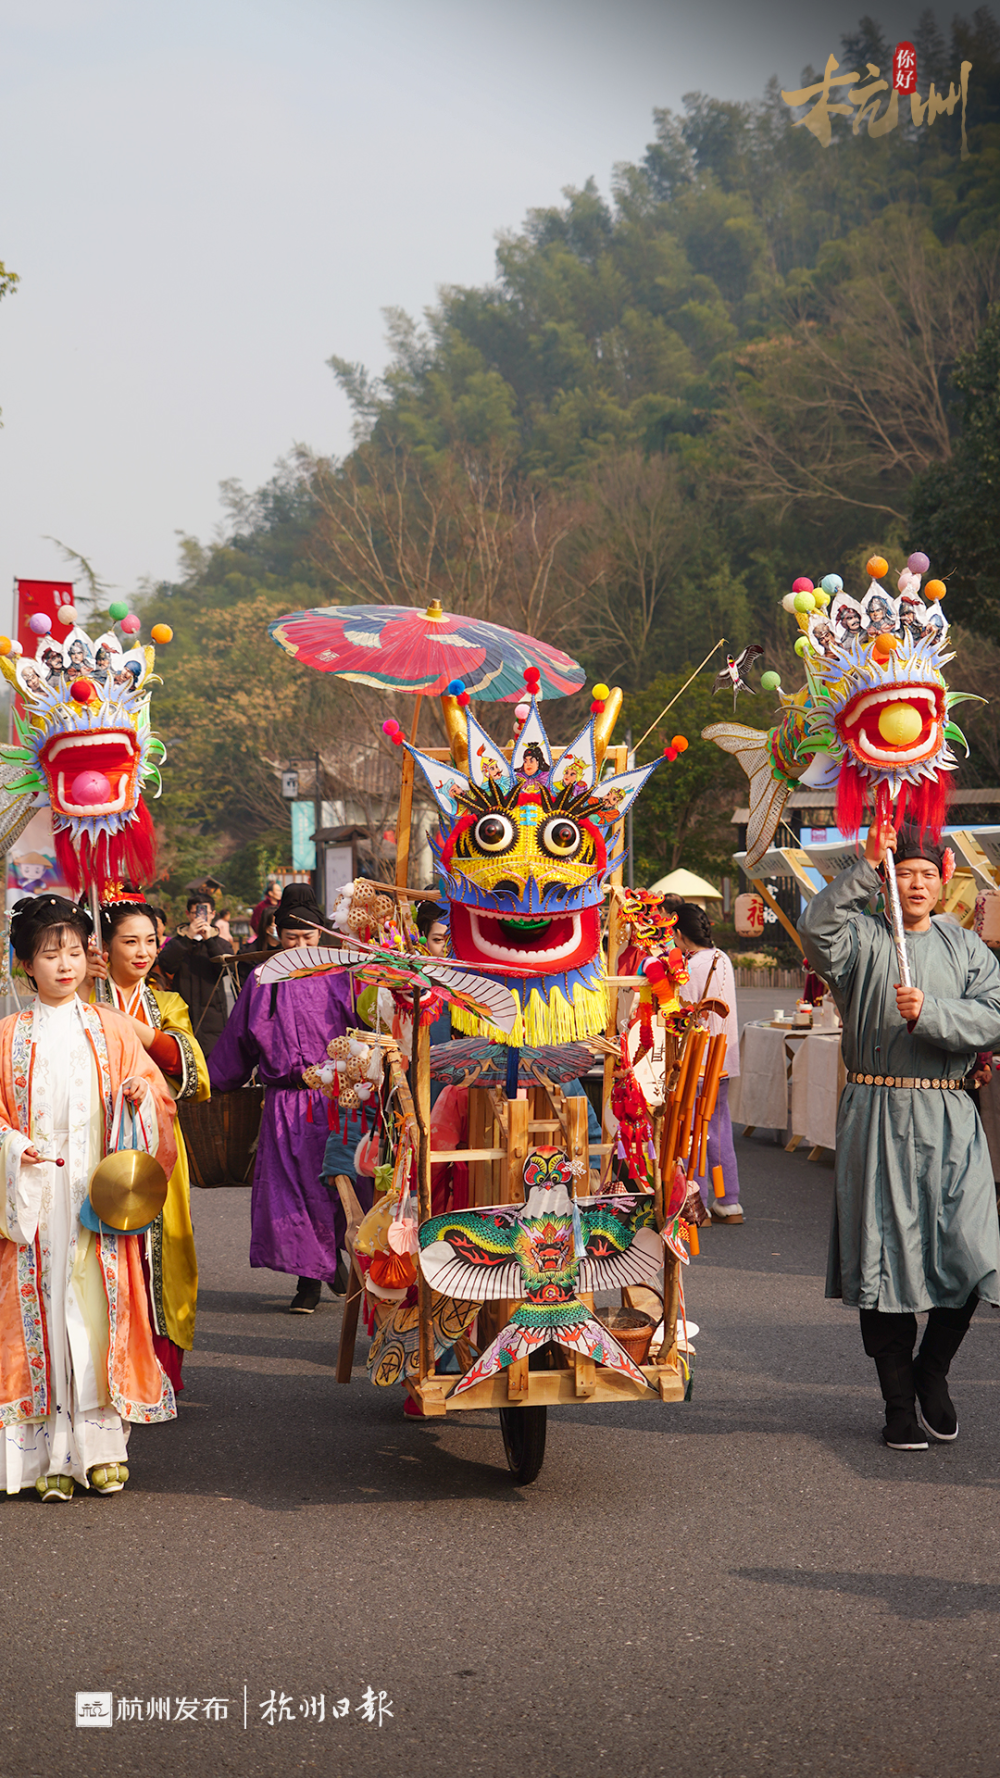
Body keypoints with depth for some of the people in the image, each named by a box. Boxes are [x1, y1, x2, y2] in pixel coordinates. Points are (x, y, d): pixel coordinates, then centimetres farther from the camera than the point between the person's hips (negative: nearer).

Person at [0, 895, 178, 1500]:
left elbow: (152, 1086, 11)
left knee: (100, 1308, -2)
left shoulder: (110, 1028, 9)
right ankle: (51, 1454, 3)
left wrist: (141, 1095, -11)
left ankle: (103, 1445, 7)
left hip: (99, 1194, 1)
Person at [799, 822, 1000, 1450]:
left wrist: (928, 1013, -15)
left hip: (949, 1117, 2)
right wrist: (866, 869, -19)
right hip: (877, 1116, -1)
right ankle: (900, 1403, 12)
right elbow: (818, 929, -16)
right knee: (885, 1255, 0)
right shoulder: (863, 937, 6)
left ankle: (932, 1370, 19)